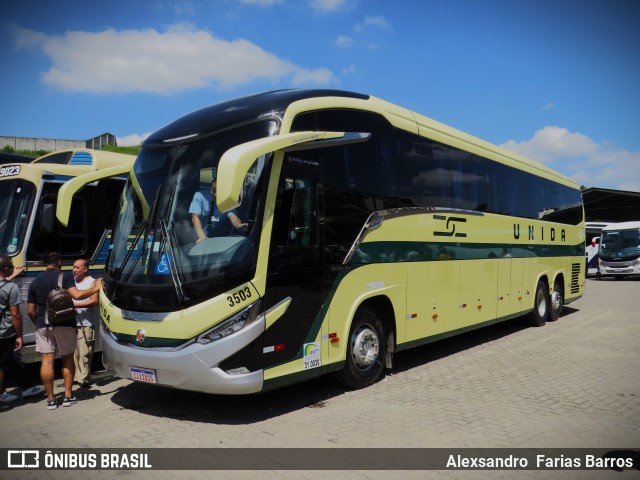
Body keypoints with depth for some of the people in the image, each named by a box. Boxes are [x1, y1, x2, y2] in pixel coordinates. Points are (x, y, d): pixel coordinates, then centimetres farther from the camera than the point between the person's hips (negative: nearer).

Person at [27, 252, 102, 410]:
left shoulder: (35, 282, 10)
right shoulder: (65, 277, -4)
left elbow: (31, 311, 10)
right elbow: (77, 295, -20)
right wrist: (95, 288, -11)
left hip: (43, 325, 3)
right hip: (64, 324, -3)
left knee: (47, 361, 4)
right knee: (67, 358, 10)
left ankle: (51, 399, 7)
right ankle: (68, 396, 11)